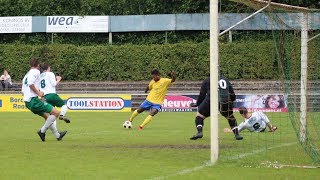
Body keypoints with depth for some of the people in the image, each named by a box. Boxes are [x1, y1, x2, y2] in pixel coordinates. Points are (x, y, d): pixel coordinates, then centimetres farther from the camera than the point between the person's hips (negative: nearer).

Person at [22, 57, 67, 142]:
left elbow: (23, 92, 21)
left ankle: (57, 135, 31)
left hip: (27, 103, 10)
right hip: (34, 100, -10)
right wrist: (38, 93, -12)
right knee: (56, 112, -9)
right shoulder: (36, 71, -4)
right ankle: (42, 131, -8)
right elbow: (30, 84, -22)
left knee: (47, 116, 23)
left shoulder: (27, 74, 21)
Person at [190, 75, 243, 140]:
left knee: (199, 115, 14)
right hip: (225, 101, 2)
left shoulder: (207, 80, 21)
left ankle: (199, 132, -6)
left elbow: (202, 95, 15)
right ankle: (236, 134, 20)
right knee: (230, 117, 26)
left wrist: (196, 104, 28)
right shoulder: (226, 80, 29)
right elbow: (233, 96, 27)